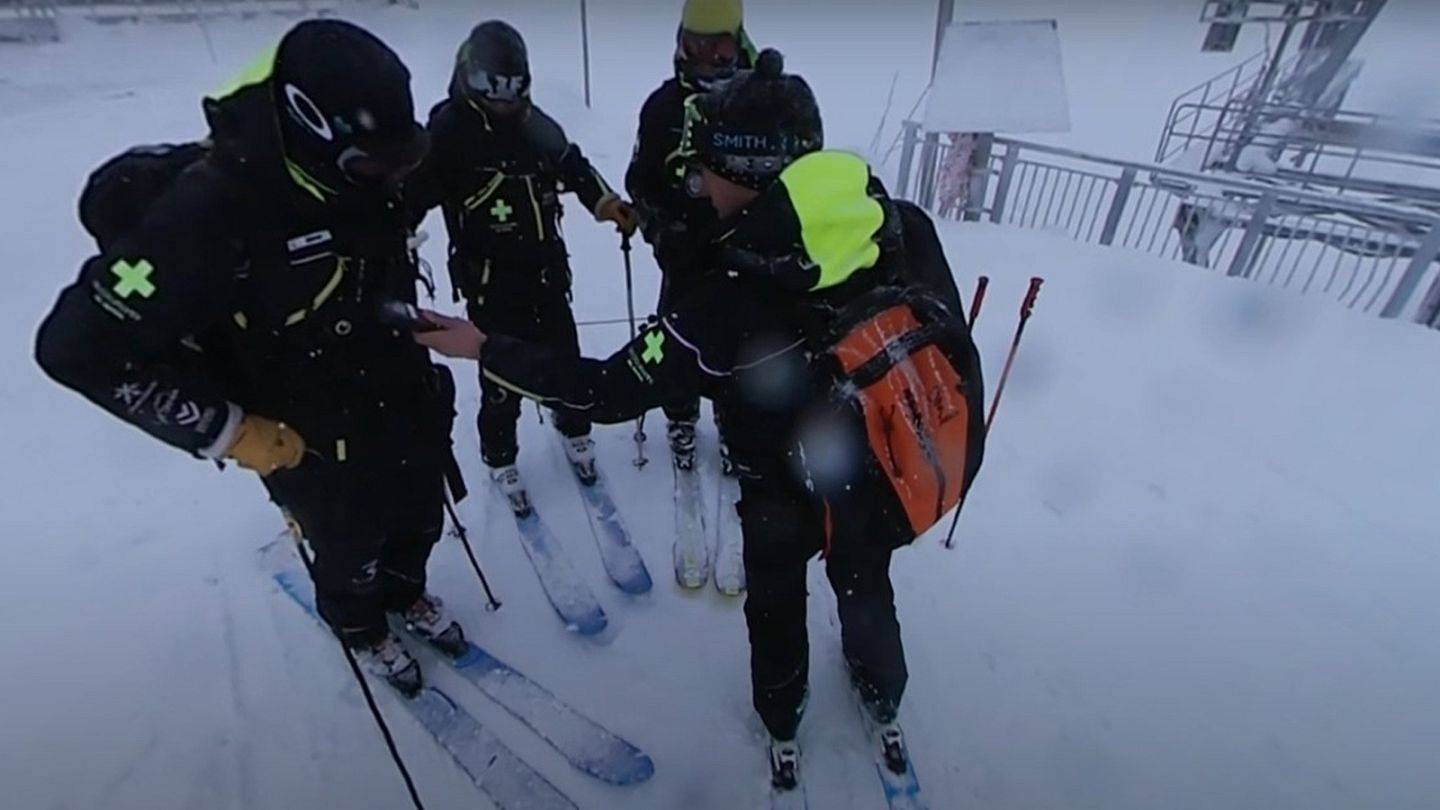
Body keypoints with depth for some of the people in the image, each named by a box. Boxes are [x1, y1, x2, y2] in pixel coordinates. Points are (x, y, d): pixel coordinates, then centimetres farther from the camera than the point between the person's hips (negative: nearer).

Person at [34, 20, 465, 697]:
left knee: (420, 521, 26)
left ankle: (406, 591, 58)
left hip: (405, 409, 6)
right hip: (319, 449, -5)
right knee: (350, 554, 22)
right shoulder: (210, 214, -31)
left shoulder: (355, 177, -11)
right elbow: (80, 346, -26)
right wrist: (229, 432, -24)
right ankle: (359, 626, 54)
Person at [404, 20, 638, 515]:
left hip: (547, 270, 5)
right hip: (489, 282, -5)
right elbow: (413, 193, -17)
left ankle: (573, 429, 44)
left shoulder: (535, 124, 4)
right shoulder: (449, 131, -13)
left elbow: (571, 165, 19)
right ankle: (500, 458, 31)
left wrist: (605, 202, 5)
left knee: (566, 359, 15)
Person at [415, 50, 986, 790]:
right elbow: (954, 348, -7)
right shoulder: (907, 229, -18)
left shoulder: (732, 308, -33)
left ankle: (782, 727, 53)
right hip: (896, 484, 4)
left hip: (792, 500, -4)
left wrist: (487, 351, -13)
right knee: (866, 589, 31)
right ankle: (884, 707, 59)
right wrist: (956, 455, 11)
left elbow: (612, 391, -24)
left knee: (776, 604, 26)